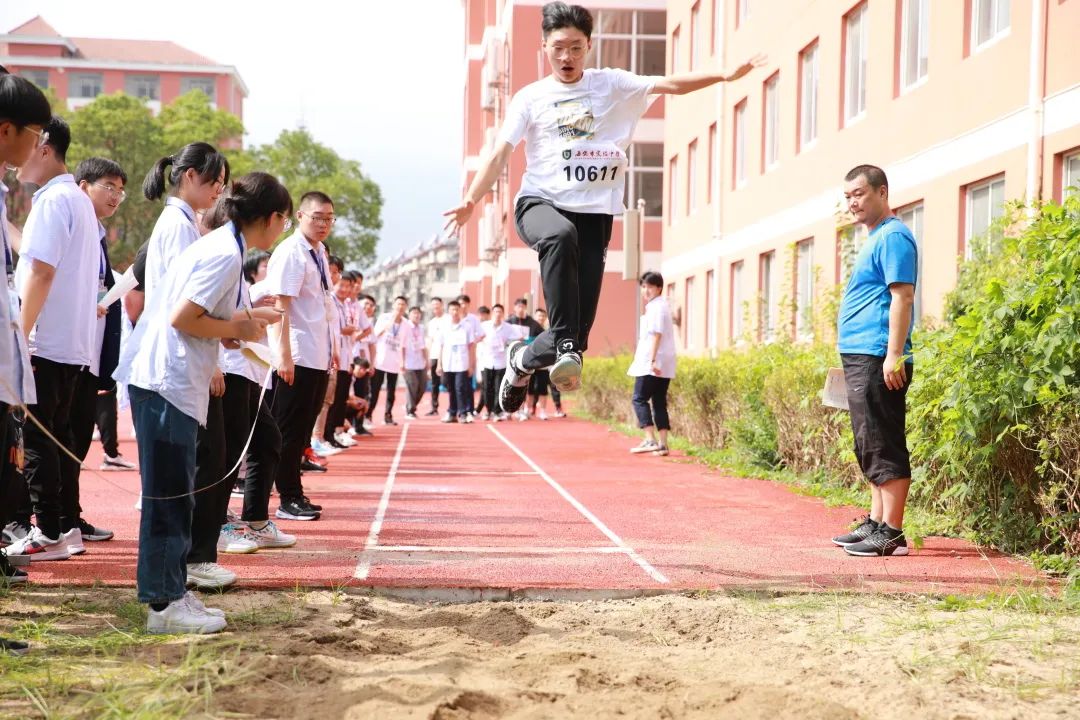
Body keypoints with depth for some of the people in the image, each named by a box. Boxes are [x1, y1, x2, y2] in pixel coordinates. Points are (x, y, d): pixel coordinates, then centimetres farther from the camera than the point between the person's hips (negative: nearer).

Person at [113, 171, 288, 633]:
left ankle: (172, 593, 19)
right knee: (169, 492, -4)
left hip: (171, 381, 10)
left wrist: (244, 318, 10)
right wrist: (238, 328, -9)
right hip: (167, 381, -10)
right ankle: (163, 604, 2)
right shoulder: (226, 254, -16)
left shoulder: (223, 246, 14)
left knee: (175, 492, 13)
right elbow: (182, 319, -21)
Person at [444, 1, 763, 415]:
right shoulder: (531, 98, 7)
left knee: (578, 332, -4)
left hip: (594, 213, 2)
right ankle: (563, 344, -39)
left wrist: (725, 76, -12)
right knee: (560, 235, -41)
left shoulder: (611, 84, 10)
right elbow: (500, 153, 1)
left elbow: (668, 84, 1)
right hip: (539, 202, -1)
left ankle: (523, 358, 27)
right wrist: (470, 200, -13)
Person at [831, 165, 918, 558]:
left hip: (877, 359, -11)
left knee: (883, 446, -8)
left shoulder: (893, 237, -10)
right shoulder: (875, 239, 21)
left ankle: (891, 532, -6)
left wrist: (894, 356, -23)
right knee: (870, 447, 13)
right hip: (860, 357, 11)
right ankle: (876, 524, 19)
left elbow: (902, 297, -17)